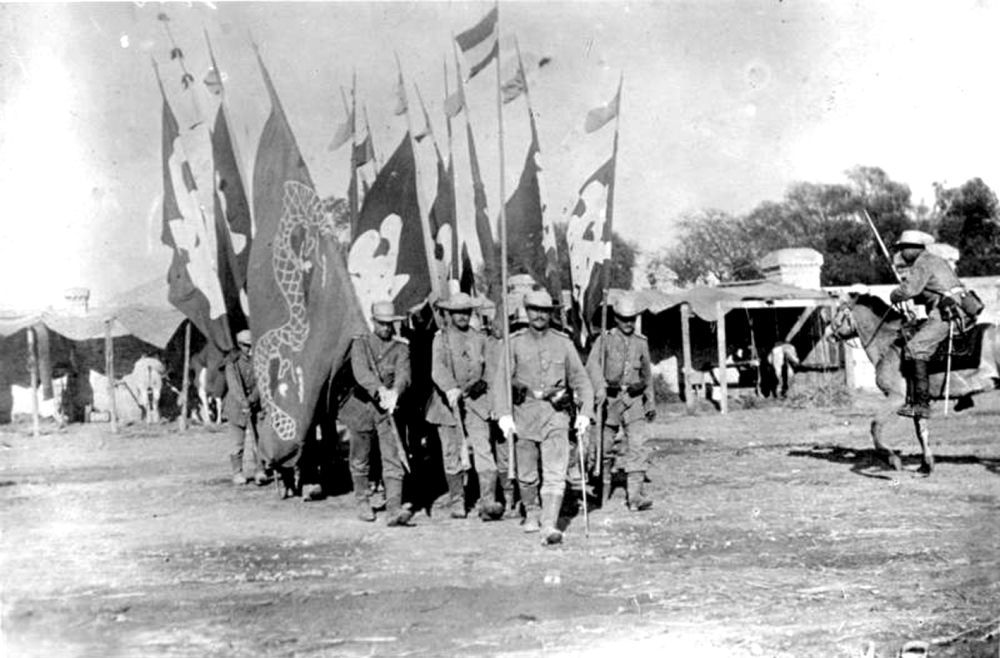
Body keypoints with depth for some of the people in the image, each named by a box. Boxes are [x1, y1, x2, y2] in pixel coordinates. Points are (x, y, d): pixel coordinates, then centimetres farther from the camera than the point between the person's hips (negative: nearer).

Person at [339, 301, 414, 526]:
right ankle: (363, 503, 31)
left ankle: (394, 509, -16)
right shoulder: (360, 344, 1)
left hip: (388, 409, 0)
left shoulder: (401, 347, 3)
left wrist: (394, 392, -36)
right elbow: (361, 372, -18)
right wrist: (379, 390, -36)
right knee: (359, 461, 12)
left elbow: (403, 374, -14)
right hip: (362, 407, 0)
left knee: (393, 460, -11)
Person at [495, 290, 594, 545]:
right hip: (524, 411, 0)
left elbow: (580, 379, 7)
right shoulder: (514, 342, 2)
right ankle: (531, 512, 36)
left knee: (555, 473, -11)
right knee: (527, 473, 11)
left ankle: (549, 525, -14)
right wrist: (504, 414, -17)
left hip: (556, 412, 0)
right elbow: (501, 380, -5)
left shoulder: (563, 342, 6)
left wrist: (585, 412, -6)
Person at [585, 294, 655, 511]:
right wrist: (600, 388, -32)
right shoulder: (605, 340, -1)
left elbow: (647, 373, 22)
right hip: (610, 398, -2)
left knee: (637, 446, -12)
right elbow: (592, 365, -16)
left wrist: (651, 401, 24)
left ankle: (635, 495, -15)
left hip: (634, 399, 2)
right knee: (605, 446, 7)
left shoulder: (641, 342, 10)